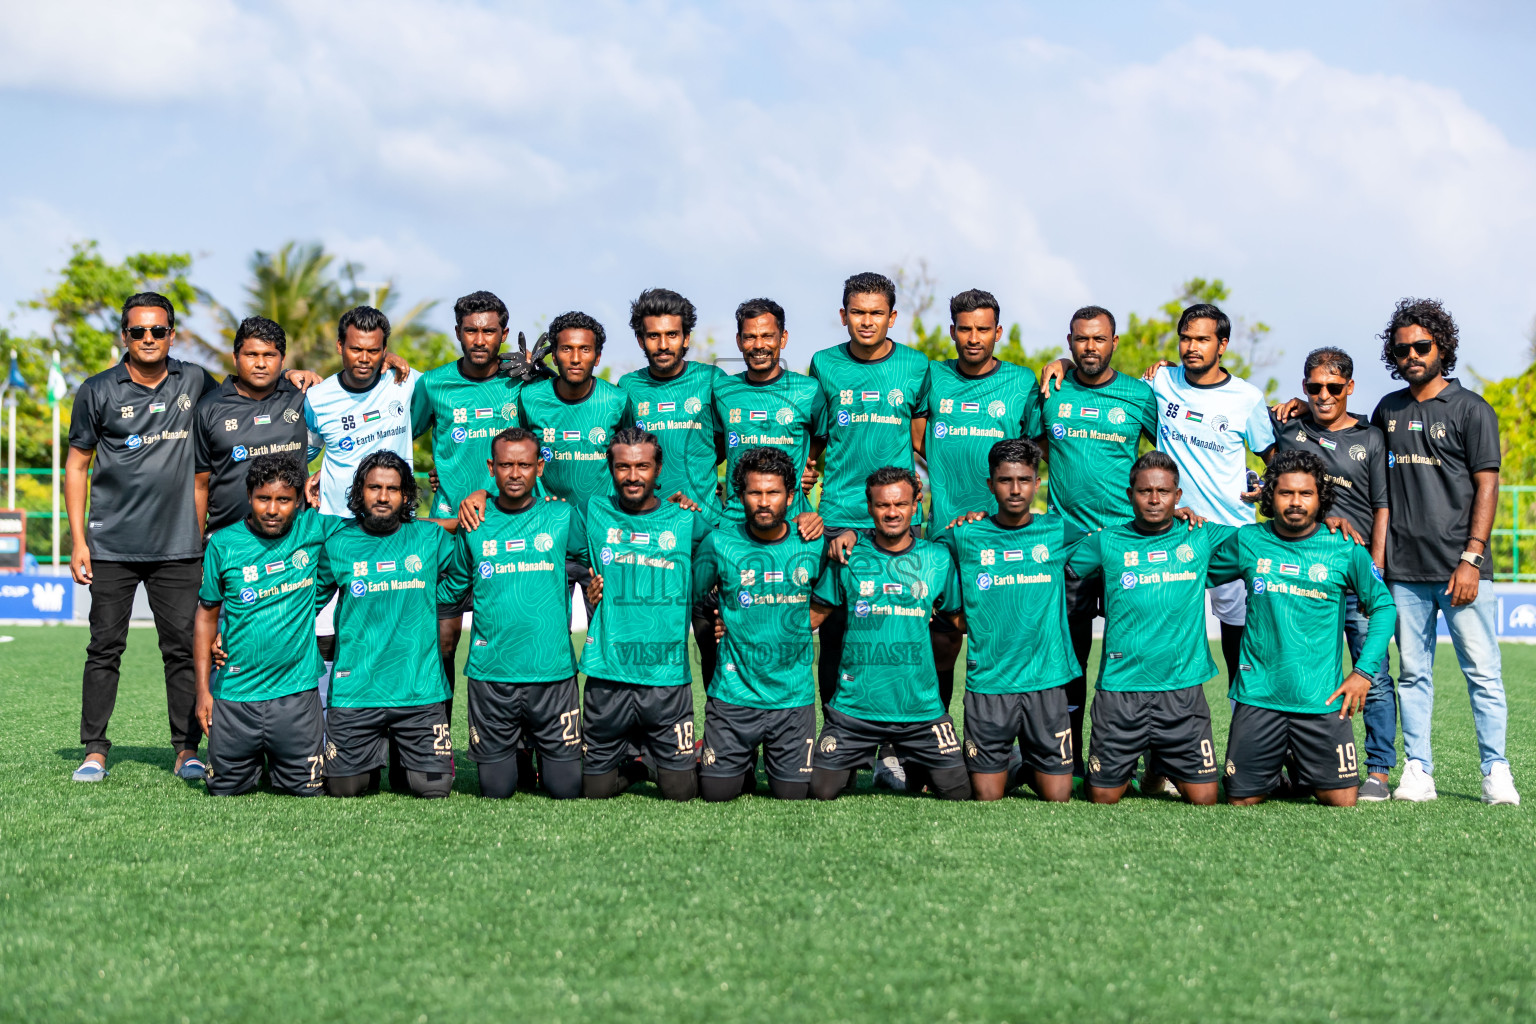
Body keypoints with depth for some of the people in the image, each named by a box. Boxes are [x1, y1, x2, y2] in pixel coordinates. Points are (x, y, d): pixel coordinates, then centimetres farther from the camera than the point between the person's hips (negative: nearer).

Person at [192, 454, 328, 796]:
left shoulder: (313, 530, -3)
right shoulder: (223, 544, -2)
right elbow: (207, 616, 6)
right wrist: (203, 688, 3)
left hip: (296, 690, 0)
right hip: (235, 691, 1)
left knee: (307, 787, 0)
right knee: (225, 788, 5)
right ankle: (254, 758, 37)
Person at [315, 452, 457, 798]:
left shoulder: (430, 537, 5)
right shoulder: (337, 543, 4)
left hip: (421, 689, 0)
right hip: (355, 689, 0)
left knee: (433, 786, -6)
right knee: (345, 787, -3)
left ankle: (403, 750, 27)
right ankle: (374, 753, 29)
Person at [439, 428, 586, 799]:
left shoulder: (563, 517, 3)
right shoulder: (473, 523, 5)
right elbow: (452, 588, 17)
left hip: (552, 671, 0)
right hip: (490, 672, 1)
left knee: (566, 787, 1)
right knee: (496, 789, 5)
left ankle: (543, 749, 32)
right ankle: (513, 753, 36)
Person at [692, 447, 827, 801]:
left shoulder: (813, 546, -1)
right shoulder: (719, 543, -4)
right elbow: (688, 599, 9)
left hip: (794, 695, 1)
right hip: (734, 691, 0)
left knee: (793, 793, -1)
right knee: (717, 792, -1)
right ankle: (745, 762, 32)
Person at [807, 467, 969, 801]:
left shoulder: (938, 558, 4)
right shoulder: (848, 556, 2)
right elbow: (813, 615, 7)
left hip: (921, 707, 1)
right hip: (854, 707, -1)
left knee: (959, 792, -3)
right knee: (822, 791, -5)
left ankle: (916, 768, 25)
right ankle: (857, 762, 25)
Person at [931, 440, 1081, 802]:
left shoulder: (1058, 531, 5)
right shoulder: (965, 536, 3)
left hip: (1046, 680, 1)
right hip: (987, 681, -1)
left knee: (1058, 797, 2)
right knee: (987, 798, 1)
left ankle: (1031, 768, 30)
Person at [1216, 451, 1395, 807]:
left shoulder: (1344, 548, -2)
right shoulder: (1247, 541, 2)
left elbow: (1383, 606, 7)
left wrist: (1364, 671, -1)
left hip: (1321, 698, -1)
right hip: (1257, 694, 1)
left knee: (1342, 800, -2)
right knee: (1241, 800, 2)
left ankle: (1302, 773, 29)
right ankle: (1274, 768, 34)